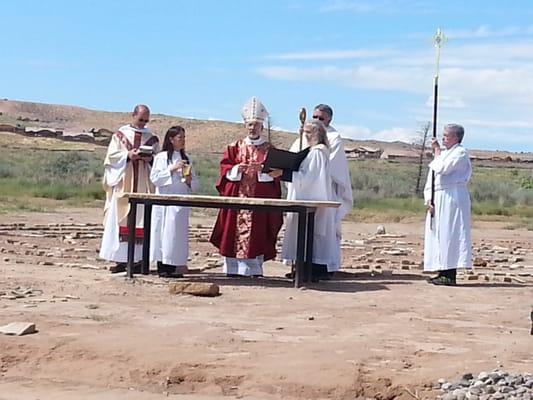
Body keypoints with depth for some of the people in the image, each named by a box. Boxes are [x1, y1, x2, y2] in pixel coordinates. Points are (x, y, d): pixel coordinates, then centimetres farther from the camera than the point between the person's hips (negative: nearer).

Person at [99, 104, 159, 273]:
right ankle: (121, 259, 0)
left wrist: (150, 159, -12)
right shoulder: (120, 134, 8)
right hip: (123, 184, -1)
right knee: (120, 219, -3)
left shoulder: (152, 139, 10)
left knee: (142, 219, -3)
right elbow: (111, 156, 2)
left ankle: (139, 259, 0)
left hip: (144, 185, 1)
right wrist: (128, 155, -13)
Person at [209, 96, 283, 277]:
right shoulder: (235, 147, 12)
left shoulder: (269, 150, 8)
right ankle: (233, 268, 3)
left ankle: (253, 268, 0)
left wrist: (263, 170, -18)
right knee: (235, 232, -2)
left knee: (256, 234, -5)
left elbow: (274, 175, 0)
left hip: (260, 199, -1)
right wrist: (237, 169, -12)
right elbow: (225, 169, 6)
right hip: (237, 198, 1)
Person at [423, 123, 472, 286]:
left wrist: (437, 150, -4)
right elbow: (431, 177, 15)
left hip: (452, 198, -8)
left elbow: (441, 168, -17)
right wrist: (428, 199, 2)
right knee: (438, 236, 7)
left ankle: (450, 276, -10)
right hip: (437, 199, 8)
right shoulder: (443, 153, 20)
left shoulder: (460, 153, -4)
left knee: (449, 234, -10)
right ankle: (443, 273, 11)